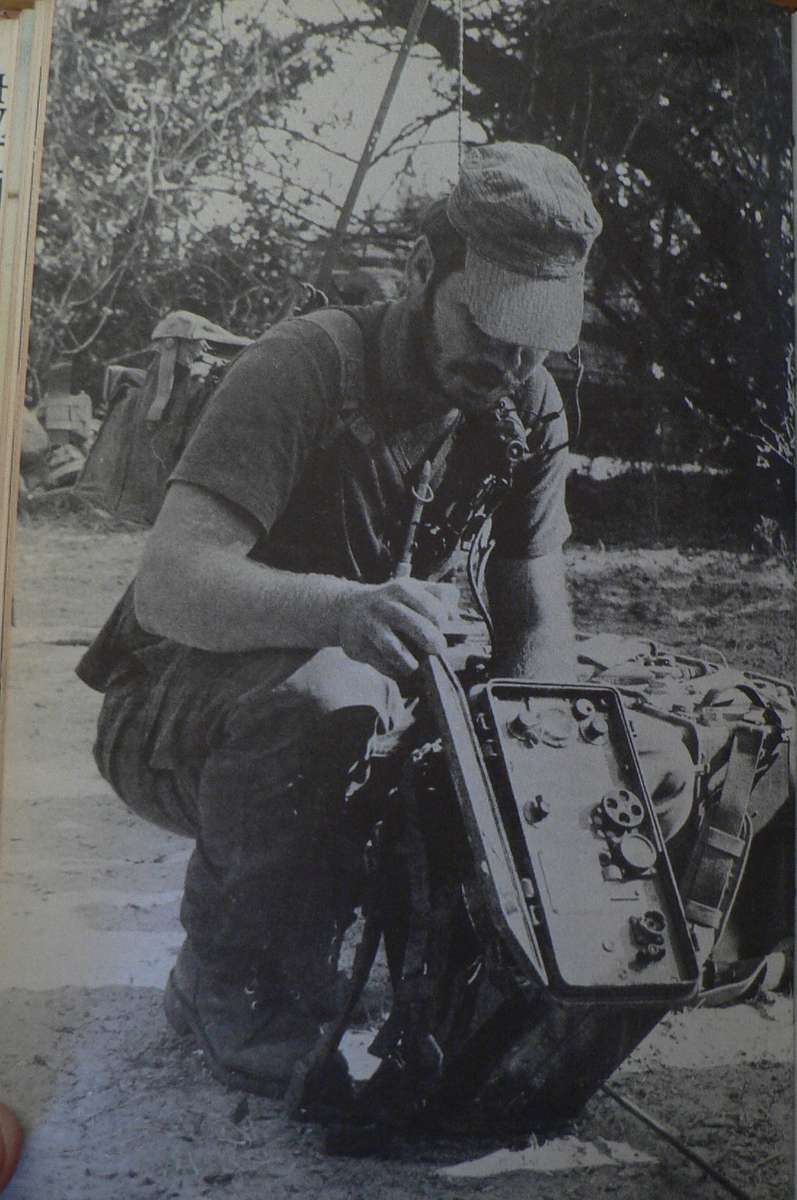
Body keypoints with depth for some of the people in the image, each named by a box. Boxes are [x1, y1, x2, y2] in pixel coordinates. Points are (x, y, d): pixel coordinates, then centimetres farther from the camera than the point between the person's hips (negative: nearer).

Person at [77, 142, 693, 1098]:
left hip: (344, 720, 6)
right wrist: (340, 608, -54)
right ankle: (229, 985, -13)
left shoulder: (526, 410, -3)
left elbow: (537, 629, -4)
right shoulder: (309, 365, -23)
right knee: (324, 695, -40)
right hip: (177, 708, -6)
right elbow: (167, 585, -34)